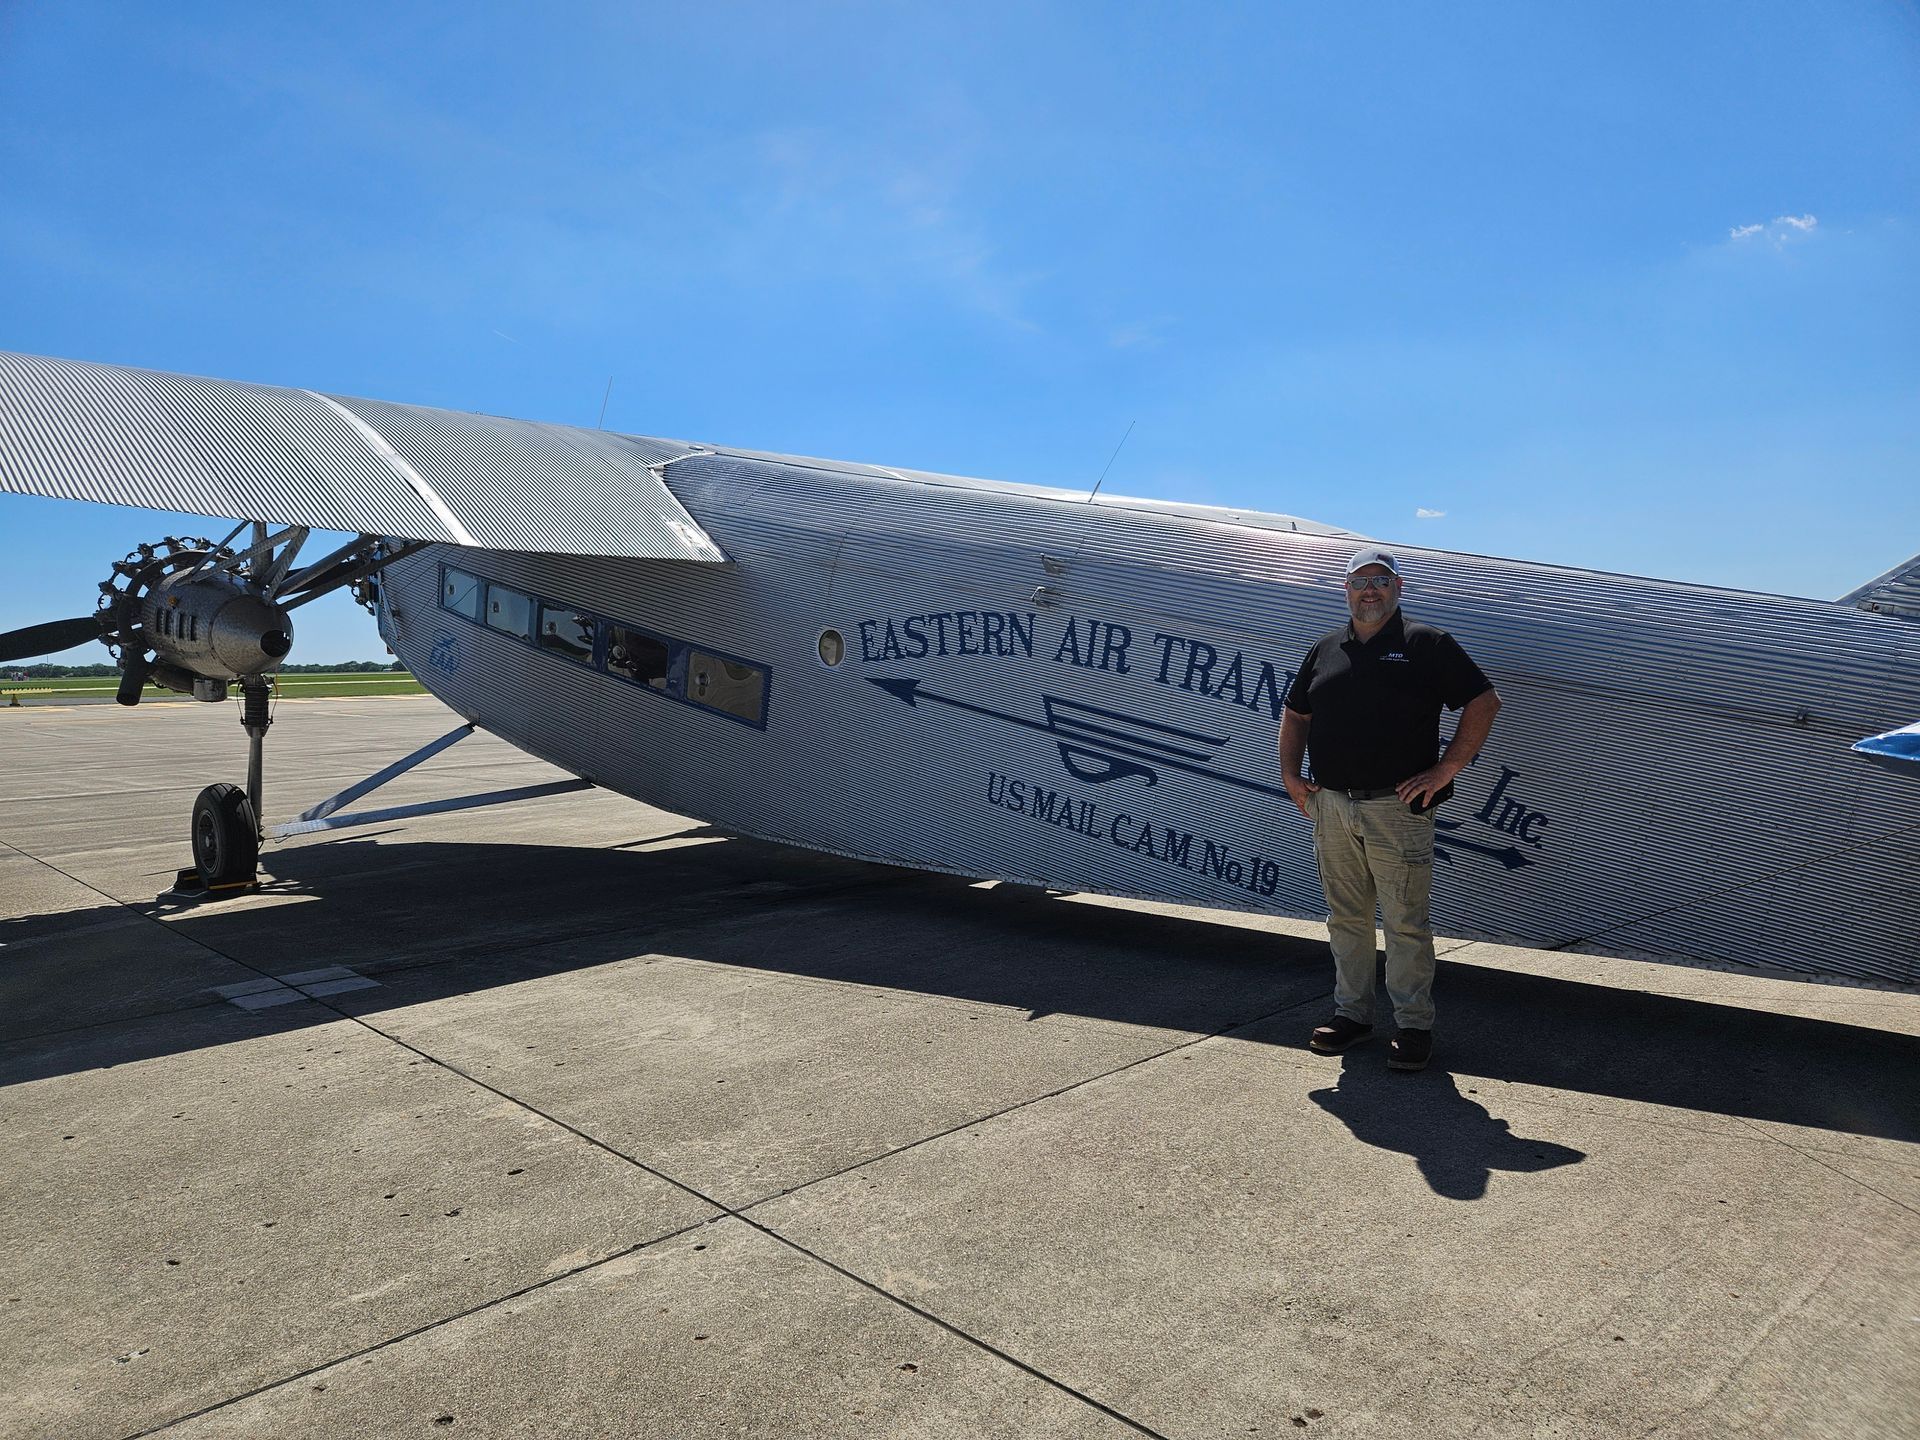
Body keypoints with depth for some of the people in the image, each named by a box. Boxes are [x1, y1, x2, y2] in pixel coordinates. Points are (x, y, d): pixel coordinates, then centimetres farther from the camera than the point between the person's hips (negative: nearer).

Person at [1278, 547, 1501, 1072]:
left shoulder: (1427, 644, 0)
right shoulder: (1325, 649, 14)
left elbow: (1484, 701, -3)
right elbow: (1295, 714, 23)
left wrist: (1446, 769, -10)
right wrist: (1290, 773, 10)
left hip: (1397, 808, -4)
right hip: (1330, 807, 5)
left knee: (1405, 923, 0)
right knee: (1346, 918, 13)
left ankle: (1413, 1025, 12)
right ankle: (1351, 1012, 25)